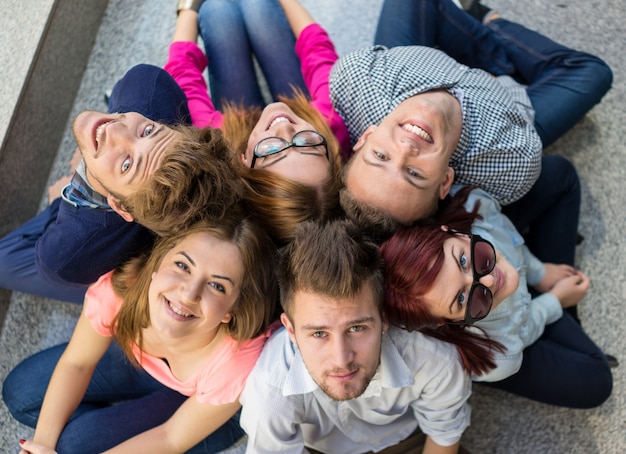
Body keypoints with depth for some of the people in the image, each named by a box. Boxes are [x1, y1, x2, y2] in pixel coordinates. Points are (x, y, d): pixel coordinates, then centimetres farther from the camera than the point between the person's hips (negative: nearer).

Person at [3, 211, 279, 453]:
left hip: (212, 410, -4)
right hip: (142, 358, 4)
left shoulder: (238, 364, -42)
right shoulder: (120, 288, -34)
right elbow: (76, 363, -13)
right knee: (20, 394, 4)